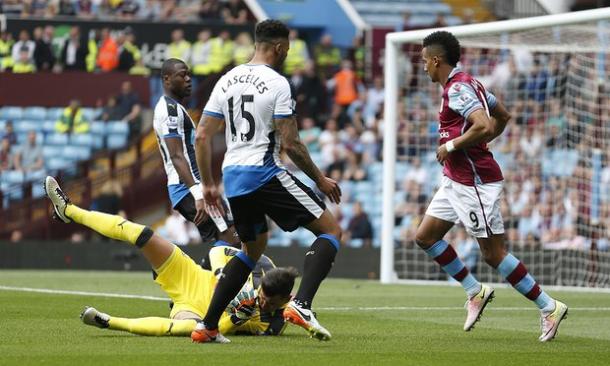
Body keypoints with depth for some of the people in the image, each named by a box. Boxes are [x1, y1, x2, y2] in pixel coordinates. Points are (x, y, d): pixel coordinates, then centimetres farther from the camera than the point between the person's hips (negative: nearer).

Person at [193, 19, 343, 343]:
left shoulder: (226, 81, 12)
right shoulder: (276, 83, -8)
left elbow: (202, 136, 10)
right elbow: (290, 144, -12)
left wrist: (208, 184, 19)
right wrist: (320, 179, 0)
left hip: (232, 176, 7)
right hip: (264, 173, -7)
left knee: (253, 249, 25)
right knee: (331, 230, -1)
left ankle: (207, 326, 16)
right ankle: (301, 304, -21)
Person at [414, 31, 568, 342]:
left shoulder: (457, 89, -18)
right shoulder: (468, 84, 13)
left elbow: (484, 126, -31)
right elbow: (502, 117, 24)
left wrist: (451, 146, -20)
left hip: (475, 183, -10)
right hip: (455, 180, 10)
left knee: (493, 253, -6)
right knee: (425, 236, 10)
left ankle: (549, 308, 1)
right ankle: (475, 291, 17)